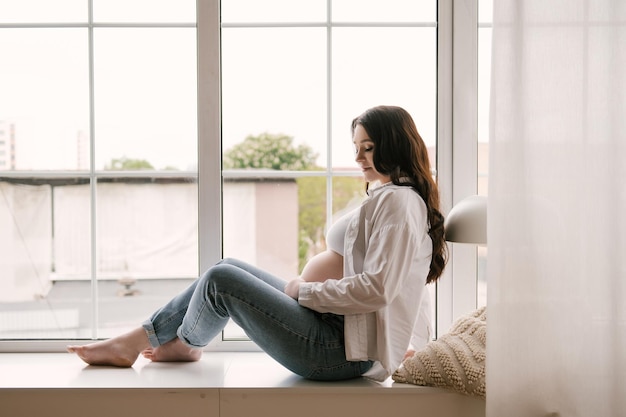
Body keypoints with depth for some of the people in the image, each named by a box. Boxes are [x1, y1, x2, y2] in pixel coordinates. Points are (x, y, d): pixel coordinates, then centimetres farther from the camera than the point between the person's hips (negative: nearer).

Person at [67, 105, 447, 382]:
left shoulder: (396, 201, -14)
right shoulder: (390, 197, 20)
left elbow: (376, 288, -25)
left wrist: (305, 291, -13)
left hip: (342, 349, -11)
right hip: (339, 333, 11)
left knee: (222, 280, -9)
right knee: (229, 268, 9)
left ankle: (185, 341, 21)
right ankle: (136, 341, 15)